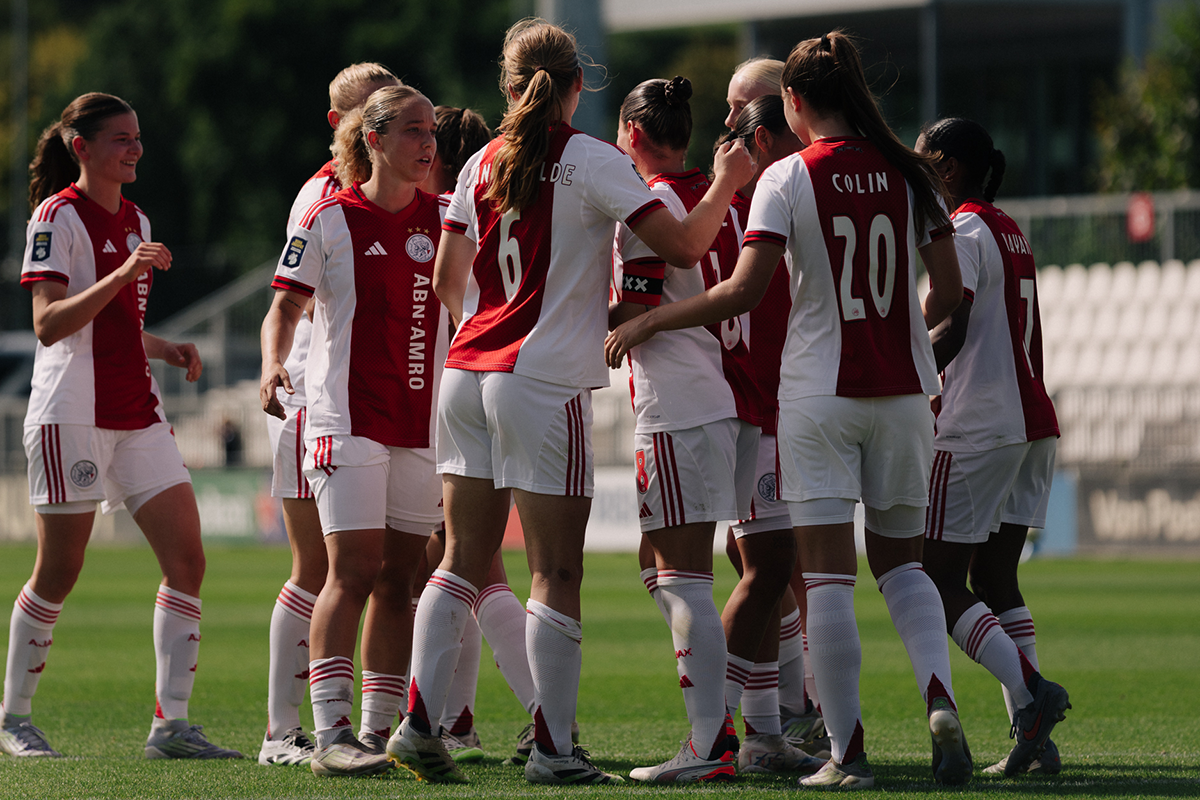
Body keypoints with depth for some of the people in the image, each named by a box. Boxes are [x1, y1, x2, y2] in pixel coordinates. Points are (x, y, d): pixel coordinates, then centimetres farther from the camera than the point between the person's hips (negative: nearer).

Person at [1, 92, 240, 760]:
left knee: (187, 560, -5)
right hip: (73, 415, -7)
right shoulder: (58, 215, -7)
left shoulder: (135, 220, 17)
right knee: (59, 572, -2)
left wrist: (166, 349, 8)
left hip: (137, 415, 7)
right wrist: (123, 273, -25)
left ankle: (172, 723, -5)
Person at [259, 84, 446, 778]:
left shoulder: (443, 219, 8)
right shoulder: (330, 220, -3)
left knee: (398, 579, 6)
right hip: (348, 419, -5)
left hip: (421, 422, 5)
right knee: (353, 572, -14)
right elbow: (286, 306, -2)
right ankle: (331, 733, -15)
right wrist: (273, 363, -19)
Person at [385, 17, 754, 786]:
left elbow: (448, 281, 18)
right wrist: (726, 182, 5)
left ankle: (421, 723, 5)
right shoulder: (592, 160, -7)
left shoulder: (484, 164, 9)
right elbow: (683, 245, -11)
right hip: (546, 383, -6)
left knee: (464, 561, 11)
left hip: (469, 372, 6)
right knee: (557, 574, -1)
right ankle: (553, 748, -2)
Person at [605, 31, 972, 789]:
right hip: (902, 391, 4)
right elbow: (949, 290, 5)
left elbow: (744, 291, -14)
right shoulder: (908, 173, 4)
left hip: (819, 392, -4)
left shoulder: (788, 177, -8)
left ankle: (847, 750, -2)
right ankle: (940, 698, -10)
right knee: (900, 561, 14)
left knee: (829, 576, 0)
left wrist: (650, 321, -4)